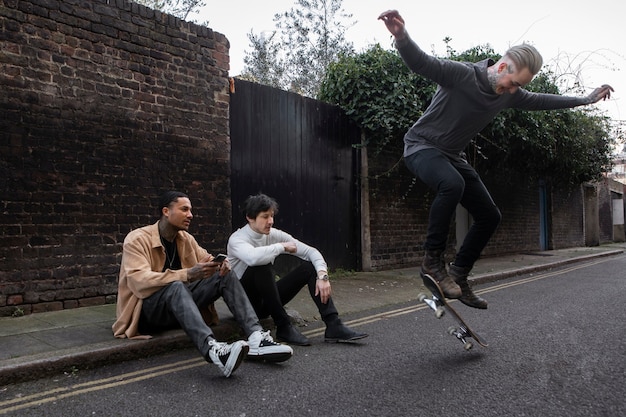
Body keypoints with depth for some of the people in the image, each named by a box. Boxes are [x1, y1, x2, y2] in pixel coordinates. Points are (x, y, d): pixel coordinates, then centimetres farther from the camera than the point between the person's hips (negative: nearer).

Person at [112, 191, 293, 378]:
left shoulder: (186, 238, 9)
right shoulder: (137, 239, -12)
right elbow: (139, 281, -26)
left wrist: (220, 264, -15)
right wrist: (188, 274, -36)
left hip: (178, 303, 7)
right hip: (146, 310, -6)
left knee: (225, 276, -12)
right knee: (175, 286, -38)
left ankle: (256, 337, -29)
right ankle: (212, 348, -60)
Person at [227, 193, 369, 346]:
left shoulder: (274, 235, -2)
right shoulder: (237, 239, -17)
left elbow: (311, 252, -3)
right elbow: (252, 257, -42)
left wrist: (322, 276, -21)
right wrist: (282, 247, -27)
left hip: (267, 300, 6)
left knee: (310, 267, -9)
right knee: (261, 265, -33)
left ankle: (333, 325, -20)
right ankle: (283, 327, -25)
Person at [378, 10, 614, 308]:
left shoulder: (509, 94, 3)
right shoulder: (460, 74, -20)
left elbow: (541, 101, 20)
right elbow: (420, 62, -34)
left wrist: (586, 99, 28)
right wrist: (401, 36, -54)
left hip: (453, 156, 8)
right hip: (422, 146, -8)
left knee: (489, 216, 3)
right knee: (452, 184, -40)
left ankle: (458, 277, 13)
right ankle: (432, 260, -24)